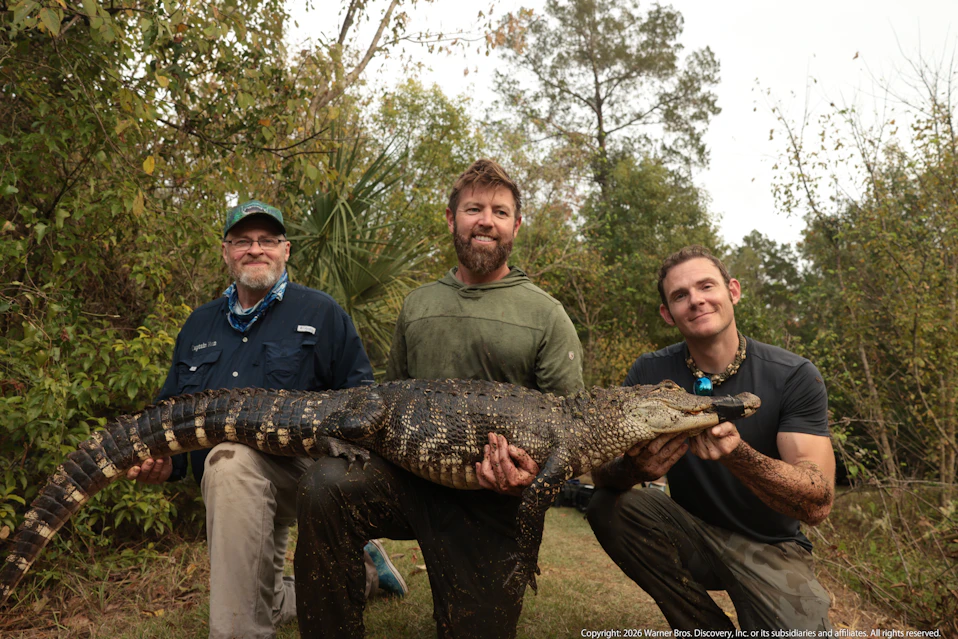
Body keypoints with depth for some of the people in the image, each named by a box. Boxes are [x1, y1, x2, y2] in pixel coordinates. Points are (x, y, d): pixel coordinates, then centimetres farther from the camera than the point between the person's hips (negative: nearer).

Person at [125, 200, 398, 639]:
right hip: (222, 489, 6)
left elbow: (361, 395, -1)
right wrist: (165, 461, -5)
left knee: (231, 460, -37)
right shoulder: (199, 324, 14)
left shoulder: (320, 313, 1)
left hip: (300, 473, -6)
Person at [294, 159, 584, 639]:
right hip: (409, 474, 2)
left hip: (494, 495, -1)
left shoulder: (546, 315, 0)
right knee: (324, 485, -27)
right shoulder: (418, 305, 13)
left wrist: (535, 470, -23)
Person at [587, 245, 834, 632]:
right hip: (690, 535, 3)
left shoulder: (793, 376, -14)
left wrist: (736, 453, -40)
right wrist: (636, 467, -37)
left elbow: (818, 504, -21)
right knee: (608, 506, -23)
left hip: (770, 547, -2)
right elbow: (601, 473, -13)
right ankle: (710, 628, -4)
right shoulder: (651, 373, -9)